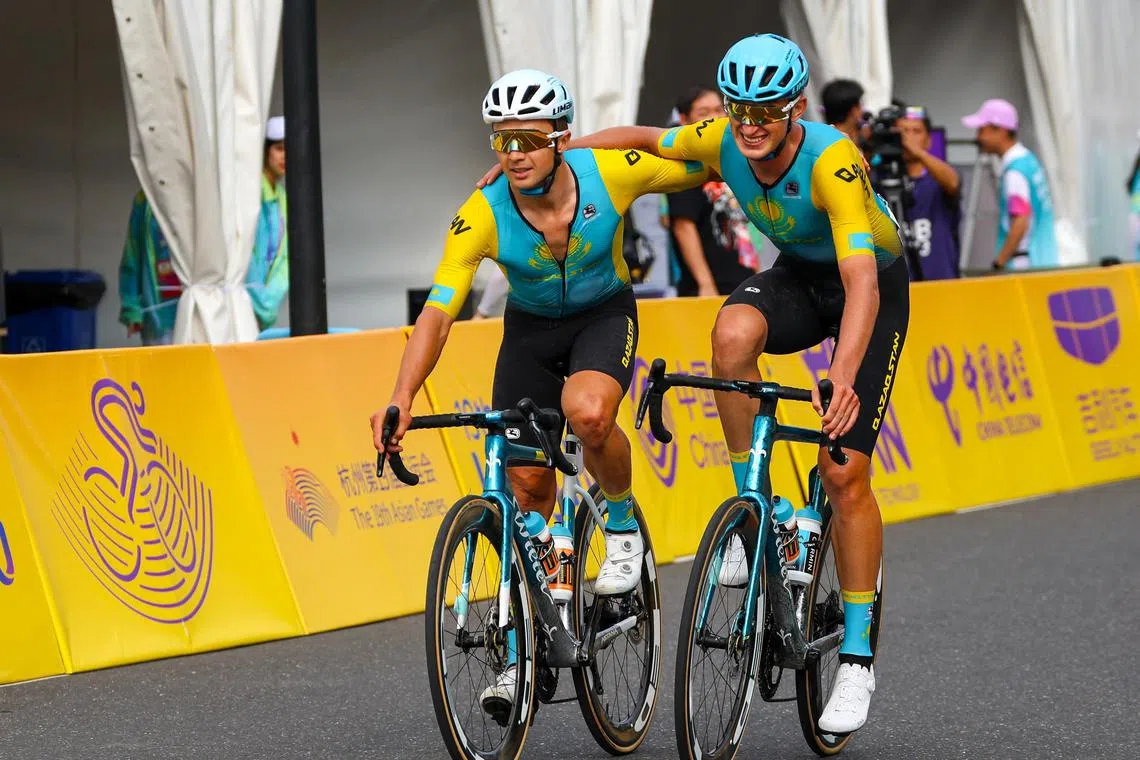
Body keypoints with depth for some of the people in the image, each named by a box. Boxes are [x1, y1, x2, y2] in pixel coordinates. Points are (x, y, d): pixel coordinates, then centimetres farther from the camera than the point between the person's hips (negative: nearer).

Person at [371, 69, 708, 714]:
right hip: (530, 329, 2)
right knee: (526, 483, 0)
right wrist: (402, 399, -45)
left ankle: (623, 523, -4)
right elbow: (438, 311, -33)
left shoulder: (612, 173, -27)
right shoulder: (483, 216, -27)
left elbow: (707, 165, -8)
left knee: (587, 411, -35)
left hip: (605, 315, -2)